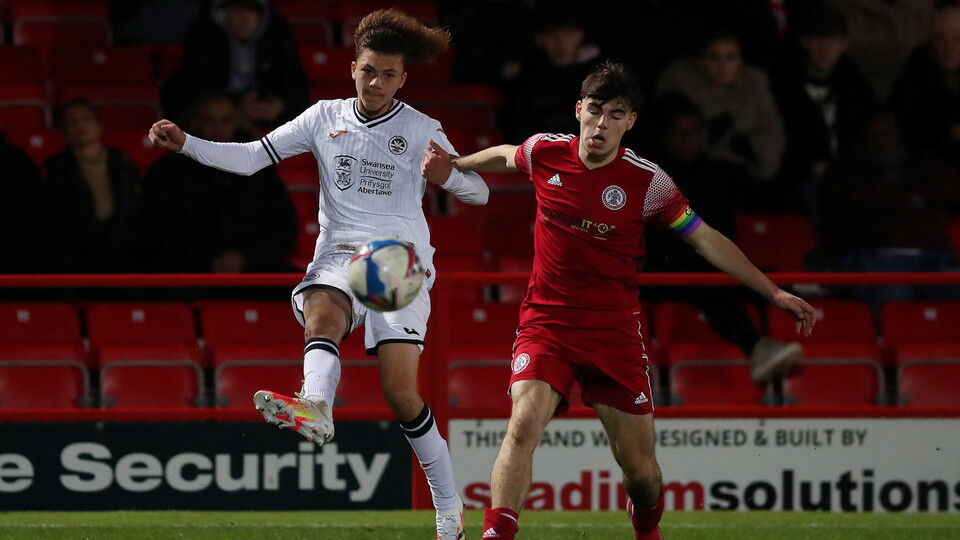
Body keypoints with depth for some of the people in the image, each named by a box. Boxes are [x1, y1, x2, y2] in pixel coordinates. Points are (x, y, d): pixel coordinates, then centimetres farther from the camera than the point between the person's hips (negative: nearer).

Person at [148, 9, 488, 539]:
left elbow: (479, 192, 3)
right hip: (338, 253, 2)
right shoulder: (325, 118, 10)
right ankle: (316, 407, -64)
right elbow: (251, 157, 8)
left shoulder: (421, 131, 5)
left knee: (400, 392, -12)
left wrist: (448, 175, -20)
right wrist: (185, 144, -5)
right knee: (322, 313, -34)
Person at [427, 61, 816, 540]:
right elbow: (505, 157, 23)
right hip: (546, 321, 0)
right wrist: (454, 164, 27)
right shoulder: (544, 152, -4)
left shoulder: (646, 181, -9)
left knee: (640, 468, 2)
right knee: (524, 423, -26)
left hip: (614, 329, 0)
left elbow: (705, 239, 0)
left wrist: (773, 293, -1)